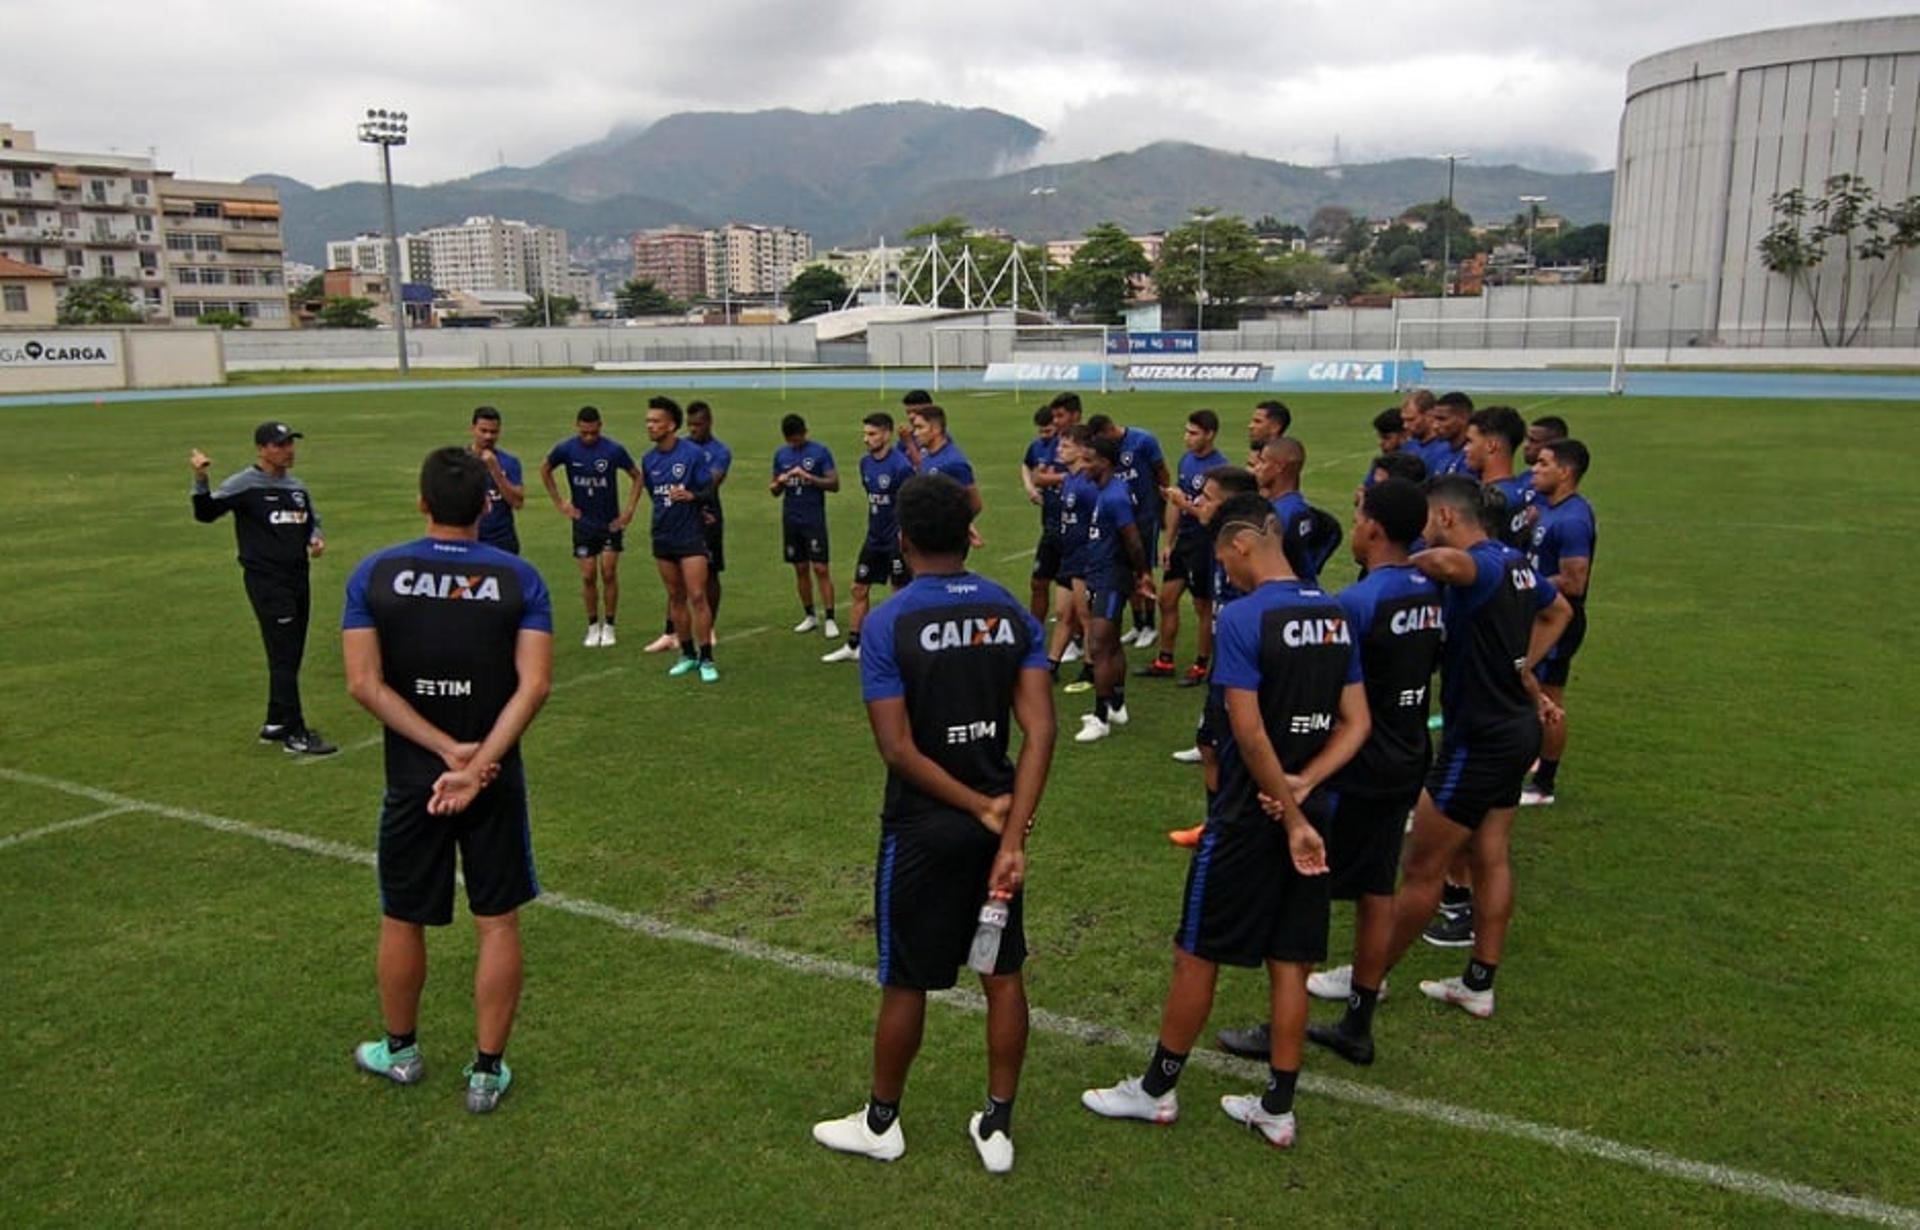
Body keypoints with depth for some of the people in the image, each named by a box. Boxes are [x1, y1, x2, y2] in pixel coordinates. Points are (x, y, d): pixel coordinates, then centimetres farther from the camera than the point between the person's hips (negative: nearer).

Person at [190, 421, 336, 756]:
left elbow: (312, 520, 24)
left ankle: (276, 724, 26)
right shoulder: (244, 485, -9)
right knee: (283, 657, -7)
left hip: (298, 579, 8)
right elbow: (205, 513, -17)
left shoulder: (297, 487, 12)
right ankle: (295, 735, -4)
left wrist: (316, 538, 3)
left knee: (291, 657, 13)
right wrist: (200, 480, -32)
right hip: (266, 581, -7)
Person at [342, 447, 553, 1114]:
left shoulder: (375, 573, -6)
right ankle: (487, 1072, 19)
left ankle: (400, 1051, 38)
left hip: (411, 780, 1)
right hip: (496, 780, -1)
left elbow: (364, 683, -11)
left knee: (402, 920, 19)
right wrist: (478, 763, -18)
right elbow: (534, 684, -16)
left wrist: (447, 749, -12)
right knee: (498, 923, 11)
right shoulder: (519, 578, -7)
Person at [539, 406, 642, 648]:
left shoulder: (614, 449, -12)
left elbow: (637, 477, -1)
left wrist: (630, 510, -6)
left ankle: (608, 627, 7)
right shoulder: (566, 449, -7)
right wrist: (559, 502, 5)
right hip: (583, 522, 1)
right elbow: (545, 470, 11)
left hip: (611, 521, -1)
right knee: (588, 576, 1)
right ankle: (593, 627, 15)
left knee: (609, 573, -5)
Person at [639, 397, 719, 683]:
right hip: (663, 537, 5)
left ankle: (706, 659, -1)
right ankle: (688, 654, 20)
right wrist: (665, 510, 11)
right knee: (676, 597, 10)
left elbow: (708, 490, -8)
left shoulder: (693, 452, -10)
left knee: (697, 596, -8)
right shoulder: (648, 460, 5)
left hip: (691, 535, -5)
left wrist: (690, 496, -25)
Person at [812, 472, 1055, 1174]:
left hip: (923, 829, -4)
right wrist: (1012, 833, -15)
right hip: (998, 822, 4)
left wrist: (981, 807, -10)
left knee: (906, 983, 12)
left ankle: (881, 1123, 31)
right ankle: (997, 1127, 28)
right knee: (1003, 974, 15)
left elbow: (897, 749, -19)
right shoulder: (1014, 614, -3)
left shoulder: (888, 624, -15)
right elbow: (1039, 730, -11)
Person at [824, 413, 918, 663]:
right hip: (874, 537, 8)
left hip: (896, 540, -8)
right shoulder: (866, 462, 5)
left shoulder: (900, 465, -19)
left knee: (900, 593, 2)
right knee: (859, 589, 12)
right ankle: (853, 646, 23)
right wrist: (875, 524, 14)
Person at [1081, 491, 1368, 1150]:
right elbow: (1355, 724, 5)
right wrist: (1304, 786, -8)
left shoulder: (1243, 617, -18)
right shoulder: (1334, 615, 5)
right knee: (1290, 963, 13)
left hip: (1249, 817, -7)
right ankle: (1277, 1109, 24)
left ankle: (1156, 1090, 23)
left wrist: (1290, 818, -14)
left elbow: (1251, 735, -21)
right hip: (1310, 815, 7)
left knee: (1197, 955, 8)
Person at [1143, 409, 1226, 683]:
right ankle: (1164, 661, 25)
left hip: (1204, 543, -8)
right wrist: (1168, 543, 13)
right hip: (1183, 539, 8)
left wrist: (1185, 504, -27)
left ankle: (1200, 667, 18)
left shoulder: (1218, 467, -17)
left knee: (1203, 607, 5)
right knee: (1167, 599, 12)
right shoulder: (1186, 458, 7)